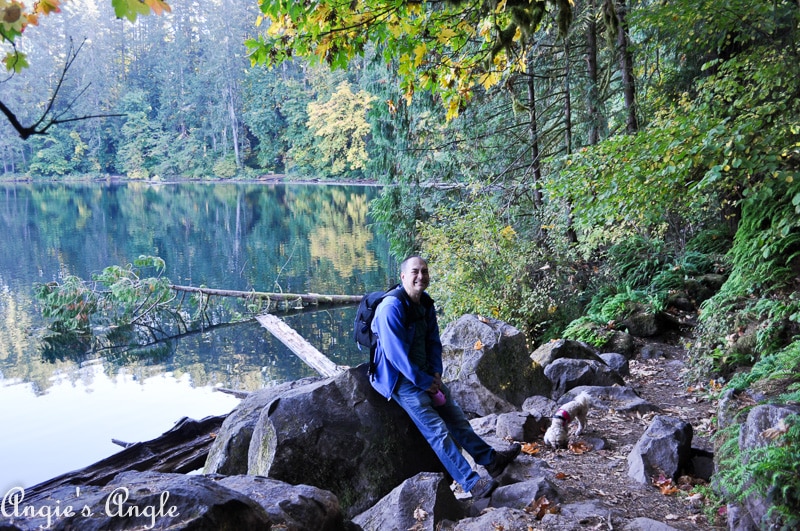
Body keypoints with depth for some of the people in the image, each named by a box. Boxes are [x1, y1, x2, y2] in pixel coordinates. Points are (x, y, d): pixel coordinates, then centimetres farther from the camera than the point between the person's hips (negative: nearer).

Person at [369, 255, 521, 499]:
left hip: (425, 374, 8)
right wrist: (424, 382, -19)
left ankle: (490, 459, 20)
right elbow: (396, 353, -25)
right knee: (435, 428, -15)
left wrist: (436, 374, -2)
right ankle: (472, 483, -19)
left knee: (455, 415, 9)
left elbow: (433, 341, 13)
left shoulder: (426, 303, 5)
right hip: (400, 379, -8)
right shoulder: (392, 306, -22)